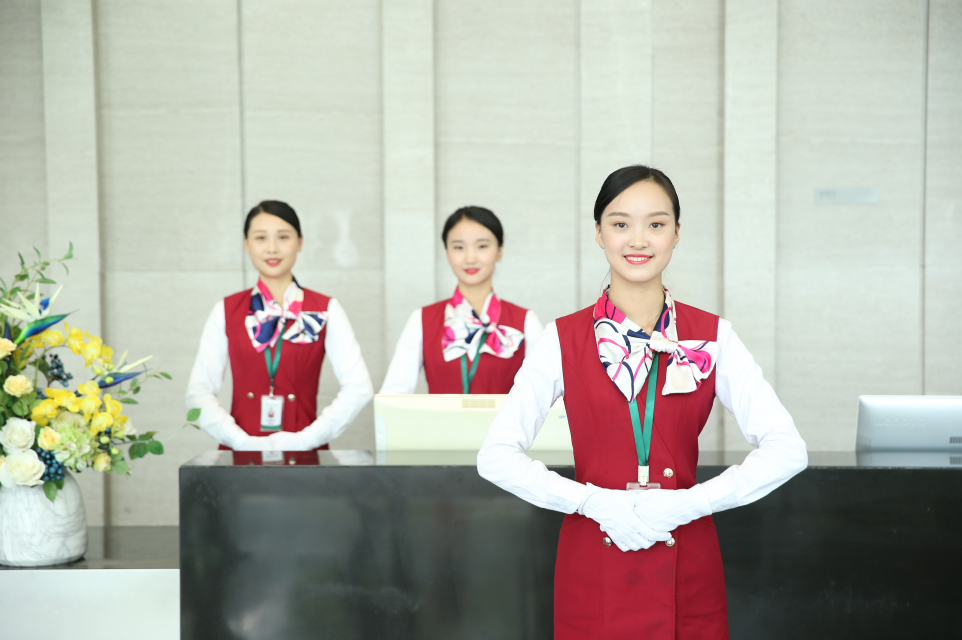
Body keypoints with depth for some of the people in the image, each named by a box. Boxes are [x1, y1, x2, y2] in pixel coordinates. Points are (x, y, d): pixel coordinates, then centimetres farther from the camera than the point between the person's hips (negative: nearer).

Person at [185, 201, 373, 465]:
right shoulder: (226, 311, 10)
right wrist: (243, 441, -8)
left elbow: (358, 388, -2)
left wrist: (305, 439, -9)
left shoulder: (325, 311, 7)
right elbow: (199, 393, 4)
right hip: (243, 456, 0)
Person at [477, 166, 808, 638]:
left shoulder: (712, 337, 0)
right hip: (592, 566, 0)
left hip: (685, 569, 1)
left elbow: (787, 450, -7)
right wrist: (595, 501, -17)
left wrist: (687, 503, -16)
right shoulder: (563, 339, -2)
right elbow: (496, 456, -8)